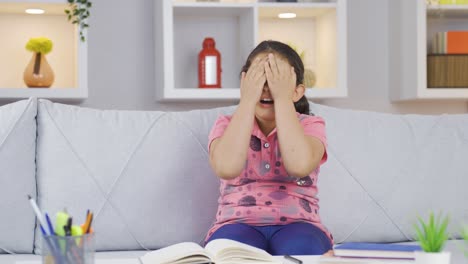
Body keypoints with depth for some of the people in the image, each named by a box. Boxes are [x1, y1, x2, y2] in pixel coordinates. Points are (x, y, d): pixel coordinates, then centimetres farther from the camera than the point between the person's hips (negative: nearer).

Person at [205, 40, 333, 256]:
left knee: (302, 250, -35)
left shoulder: (310, 125, 4)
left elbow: (299, 166, -21)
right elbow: (226, 168, -19)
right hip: (238, 224, 0)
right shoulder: (227, 125, 6)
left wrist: (282, 98, -14)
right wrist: (247, 100, -13)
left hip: (296, 225, 0)